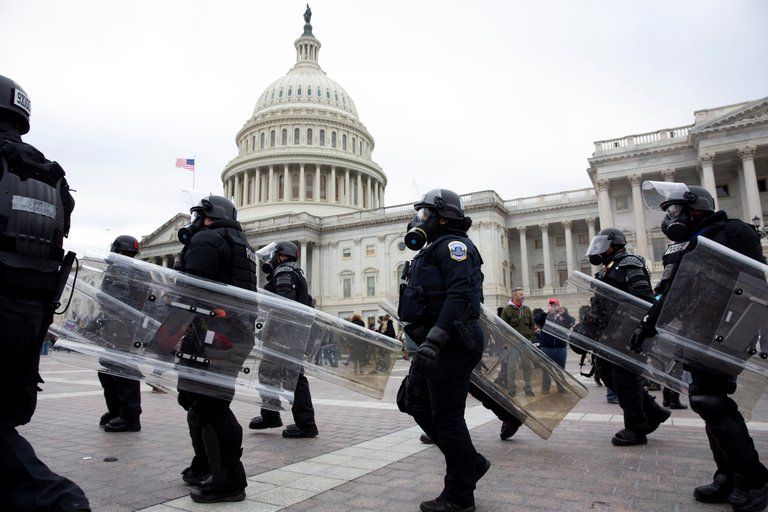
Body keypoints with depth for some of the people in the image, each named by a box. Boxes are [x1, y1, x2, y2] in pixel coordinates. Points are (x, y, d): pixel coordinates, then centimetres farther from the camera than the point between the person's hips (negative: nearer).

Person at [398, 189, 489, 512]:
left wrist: (435, 339, -32)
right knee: (417, 404, 15)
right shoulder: (432, 250, 21)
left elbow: (460, 295, -25)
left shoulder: (453, 244, -10)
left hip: (452, 345, -10)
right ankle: (470, 462, 27)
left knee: (447, 418, -2)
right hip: (435, 346, 10)